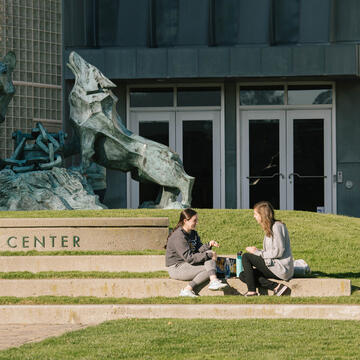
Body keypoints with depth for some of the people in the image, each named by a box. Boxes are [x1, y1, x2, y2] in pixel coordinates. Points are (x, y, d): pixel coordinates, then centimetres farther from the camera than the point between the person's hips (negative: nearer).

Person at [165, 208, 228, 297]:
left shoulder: (193, 233, 10)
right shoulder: (179, 236, -22)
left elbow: (198, 250, 2)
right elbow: (189, 258, -25)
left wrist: (209, 245, -17)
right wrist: (209, 254, -22)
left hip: (189, 264, 9)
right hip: (176, 268, -9)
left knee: (210, 256, -13)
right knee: (208, 270, -19)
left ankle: (214, 281, -32)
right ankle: (187, 289, -24)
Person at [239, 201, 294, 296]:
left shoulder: (277, 226, -13)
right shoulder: (270, 228, 17)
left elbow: (279, 252, -19)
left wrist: (258, 252, -12)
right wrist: (256, 251, 4)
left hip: (282, 268, -10)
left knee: (246, 257, -8)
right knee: (243, 275, 3)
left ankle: (251, 291, -10)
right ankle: (276, 287, -9)